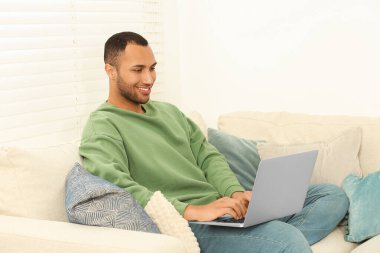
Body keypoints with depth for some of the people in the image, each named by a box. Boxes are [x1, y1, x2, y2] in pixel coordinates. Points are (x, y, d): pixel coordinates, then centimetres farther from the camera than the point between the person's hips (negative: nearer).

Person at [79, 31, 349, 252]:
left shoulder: (169, 111, 21)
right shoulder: (102, 127, -6)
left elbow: (208, 156, 15)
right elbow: (117, 188, -23)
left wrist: (237, 193, -6)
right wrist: (193, 210, -30)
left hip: (223, 206, 9)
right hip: (187, 223, -9)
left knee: (333, 195, -1)